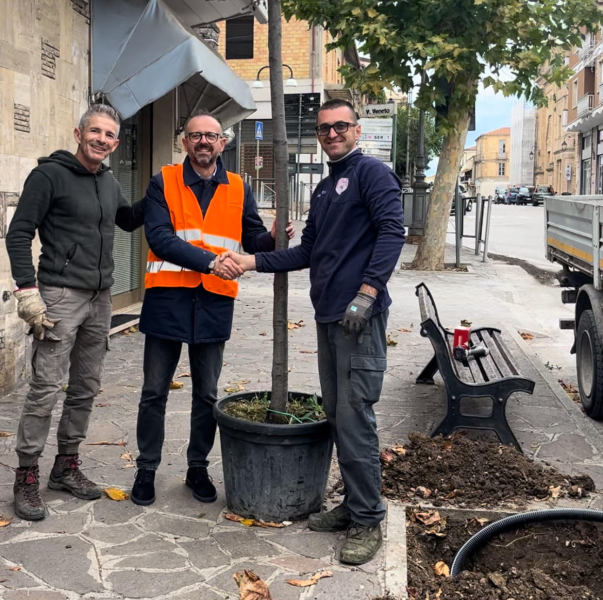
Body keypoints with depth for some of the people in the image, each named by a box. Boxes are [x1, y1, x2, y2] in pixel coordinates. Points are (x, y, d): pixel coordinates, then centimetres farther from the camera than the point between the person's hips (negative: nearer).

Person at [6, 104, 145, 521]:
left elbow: (129, 220, 31)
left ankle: (67, 466, 25)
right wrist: (27, 290, -17)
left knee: (86, 390, 11)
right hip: (60, 297, -7)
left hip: (100, 299, 7)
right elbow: (19, 233, -8)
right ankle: (27, 478, 5)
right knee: (46, 390, -7)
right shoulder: (50, 174, -6)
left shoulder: (108, 181, 13)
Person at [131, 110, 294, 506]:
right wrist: (209, 260, -23)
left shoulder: (238, 189, 8)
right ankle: (147, 469, 23)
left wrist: (272, 239, -15)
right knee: (155, 392, 8)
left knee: (207, 394, 12)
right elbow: (159, 236, -14)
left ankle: (198, 468, 28)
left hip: (215, 303, 2)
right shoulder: (164, 183, -1)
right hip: (168, 298, -2)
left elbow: (253, 240, 8)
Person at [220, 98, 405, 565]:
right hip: (328, 316, 9)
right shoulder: (324, 189, 22)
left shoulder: (372, 173, -3)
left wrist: (367, 291, -23)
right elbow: (308, 252, 22)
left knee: (354, 418, -8)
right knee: (337, 415, 12)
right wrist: (251, 261, 14)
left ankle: (368, 522, 3)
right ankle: (354, 505, 24)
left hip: (360, 317, -9)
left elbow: (392, 231, -15)